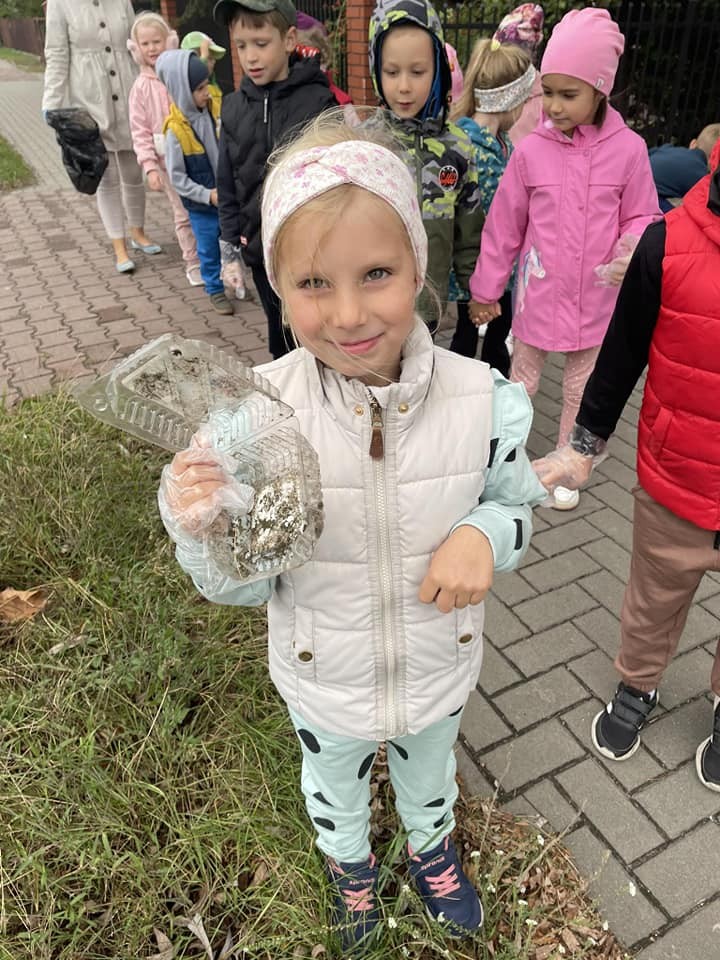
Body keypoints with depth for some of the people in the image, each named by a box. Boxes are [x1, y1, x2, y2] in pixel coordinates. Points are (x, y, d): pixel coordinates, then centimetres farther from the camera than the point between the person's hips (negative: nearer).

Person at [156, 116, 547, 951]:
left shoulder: (480, 398, -24)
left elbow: (517, 503, -5)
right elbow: (243, 585, -17)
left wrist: (486, 535, -28)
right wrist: (203, 530, -40)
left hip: (439, 666, 1)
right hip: (323, 681, 0)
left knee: (427, 774, 34)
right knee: (334, 784, 32)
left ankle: (430, 844, 70)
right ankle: (348, 861, 69)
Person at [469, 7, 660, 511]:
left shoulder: (628, 149, -9)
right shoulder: (531, 150, -8)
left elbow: (643, 216, 2)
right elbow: (504, 225, -1)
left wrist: (632, 251, -21)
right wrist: (486, 288, 5)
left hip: (596, 297, 1)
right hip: (538, 294, 0)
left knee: (582, 387, 16)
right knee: (521, 379, 14)